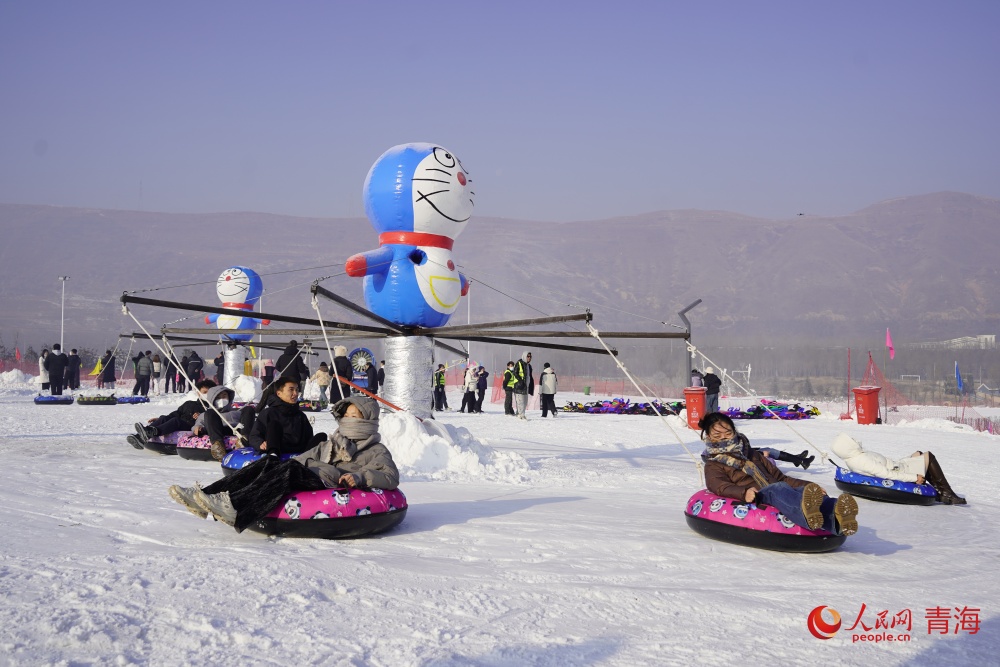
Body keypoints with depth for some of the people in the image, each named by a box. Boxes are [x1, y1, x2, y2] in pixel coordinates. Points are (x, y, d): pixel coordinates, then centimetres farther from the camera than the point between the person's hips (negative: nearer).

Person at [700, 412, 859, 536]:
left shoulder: (753, 455, 36)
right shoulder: (713, 466, 18)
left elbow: (780, 478, 35)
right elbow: (721, 487, -4)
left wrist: (811, 486, 17)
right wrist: (744, 493, -28)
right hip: (754, 501, -5)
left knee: (803, 491, -29)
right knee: (778, 489, -38)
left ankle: (835, 519, -61)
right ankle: (807, 514, -72)